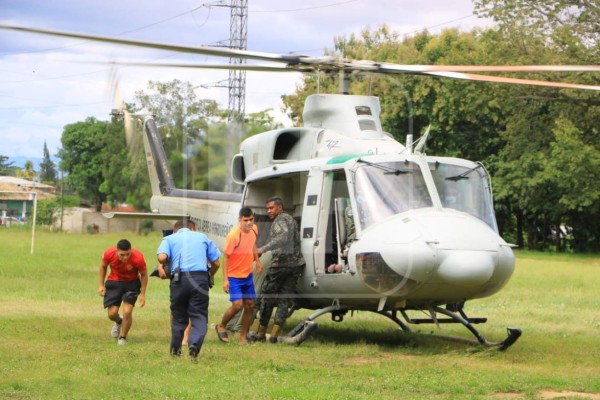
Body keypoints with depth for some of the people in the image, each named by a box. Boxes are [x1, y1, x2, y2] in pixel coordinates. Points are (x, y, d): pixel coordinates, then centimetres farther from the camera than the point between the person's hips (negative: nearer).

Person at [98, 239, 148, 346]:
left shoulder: (138, 257, -29)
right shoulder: (109, 254, -24)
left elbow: (144, 274, -10)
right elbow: (103, 266, 1)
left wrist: (142, 294, -10)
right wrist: (101, 285, 0)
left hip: (132, 283, -2)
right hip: (114, 282, 2)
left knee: (127, 312, -15)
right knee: (112, 314, -4)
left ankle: (123, 338, 10)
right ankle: (118, 322, 36)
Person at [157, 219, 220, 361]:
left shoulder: (169, 238, 15)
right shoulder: (202, 237, 20)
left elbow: (162, 257, -5)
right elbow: (216, 262, 17)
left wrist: (170, 262, 17)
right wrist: (211, 276, 35)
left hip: (179, 279, 0)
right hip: (201, 278, 0)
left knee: (178, 317, 15)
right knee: (199, 316, 0)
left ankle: (175, 350, 21)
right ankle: (194, 344, -22)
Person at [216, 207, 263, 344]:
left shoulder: (254, 230, -2)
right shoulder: (233, 235, -23)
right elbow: (226, 256, -18)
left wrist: (257, 261, 15)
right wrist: (225, 279, -21)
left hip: (248, 275, 7)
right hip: (234, 276, -7)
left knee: (250, 305, 7)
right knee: (237, 305, -15)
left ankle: (243, 336, 20)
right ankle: (221, 327, 11)